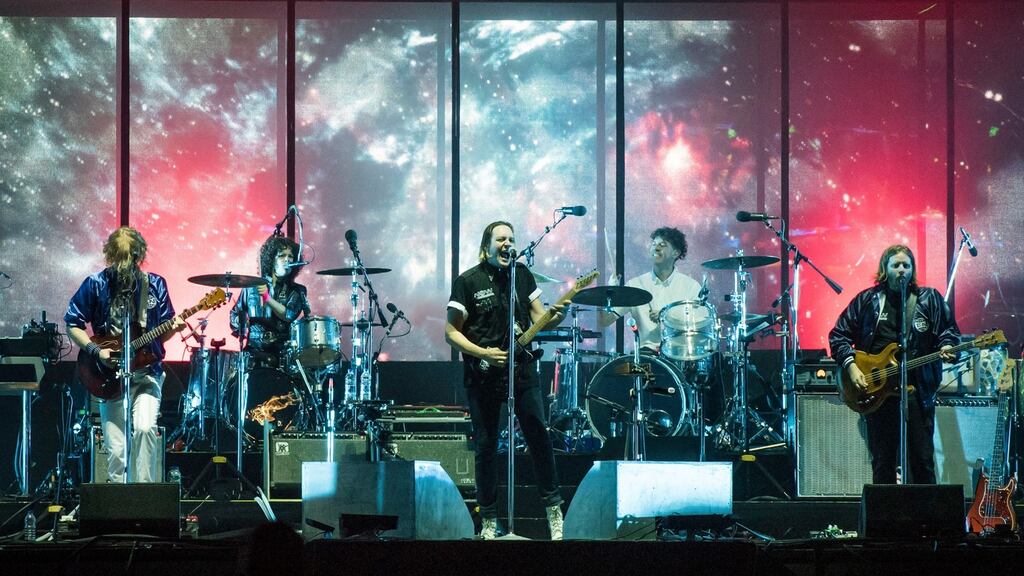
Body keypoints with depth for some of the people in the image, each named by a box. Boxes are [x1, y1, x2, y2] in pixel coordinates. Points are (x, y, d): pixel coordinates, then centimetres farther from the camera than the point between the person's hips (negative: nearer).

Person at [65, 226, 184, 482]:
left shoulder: (155, 285, 3)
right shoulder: (96, 284, -2)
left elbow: (161, 333, 8)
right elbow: (72, 325, 4)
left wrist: (173, 327, -14)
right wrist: (96, 351, -9)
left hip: (147, 372, 0)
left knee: (145, 427, -24)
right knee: (116, 450, -4)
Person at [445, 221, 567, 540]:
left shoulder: (522, 273, 6)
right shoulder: (468, 281, -5)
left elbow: (538, 318, 7)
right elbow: (451, 332, -3)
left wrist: (555, 316, -15)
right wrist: (481, 353, -16)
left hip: (521, 371, 3)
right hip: (482, 376, -3)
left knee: (539, 438, -1)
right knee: (486, 447, 3)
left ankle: (553, 507, 12)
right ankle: (489, 520, 13)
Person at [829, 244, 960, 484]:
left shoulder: (930, 299, 6)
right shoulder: (866, 301, 6)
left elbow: (950, 330, 12)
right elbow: (838, 335, 9)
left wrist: (946, 348, -10)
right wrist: (851, 366, -4)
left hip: (919, 390, 0)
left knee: (923, 460, 0)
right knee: (882, 463, 5)